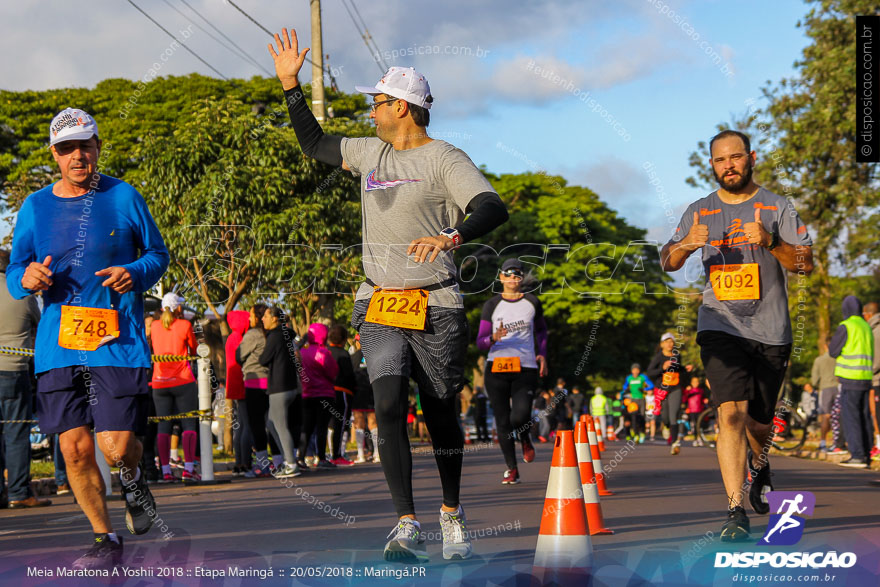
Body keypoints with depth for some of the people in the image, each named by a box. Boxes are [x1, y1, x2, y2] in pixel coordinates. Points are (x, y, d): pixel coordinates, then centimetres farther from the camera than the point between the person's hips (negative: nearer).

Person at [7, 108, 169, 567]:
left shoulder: (124, 197, 2)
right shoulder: (35, 208, 8)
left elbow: (158, 253, 10)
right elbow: (14, 276, 13)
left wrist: (136, 274, -12)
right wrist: (26, 278, -11)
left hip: (119, 343, -2)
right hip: (58, 346, 2)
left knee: (117, 448, -10)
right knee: (75, 449, -1)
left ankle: (133, 479, 29)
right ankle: (105, 539, 19)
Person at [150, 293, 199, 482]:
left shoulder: (155, 326, 7)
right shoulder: (184, 325, -4)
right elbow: (194, 350, 7)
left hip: (160, 382, 4)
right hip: (183, 380, -4)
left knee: (163, 425, 4)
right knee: (189, 424, 0)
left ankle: (166, 471, -2)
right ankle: (188, 468, -9)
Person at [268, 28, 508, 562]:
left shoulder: (444, 160, -6)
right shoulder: (371, 153, 14)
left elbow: (493, 209, -21)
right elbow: (314, 144, 30)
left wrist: (450, 237, -40)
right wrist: (290, 85, 22)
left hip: (436, 308, -4)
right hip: (380, 306, 4)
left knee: (442, 417, 5)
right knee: (389, 407, -14)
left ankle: (453, 514, 27)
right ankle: (408, 528, -16)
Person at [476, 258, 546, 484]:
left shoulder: (532, 303, 10)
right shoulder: (491, 305, 5)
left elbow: (541, 329, 27)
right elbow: (480, 342, 3)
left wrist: (542, 354, 13)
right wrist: (494, 338, -19)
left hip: (526, 367, 0)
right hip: (497, 368, 1)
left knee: (520, 417, -19)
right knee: (502, 421, 0)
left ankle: (525, 439, 19)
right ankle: (511, 468, 15)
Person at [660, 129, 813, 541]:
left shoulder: (777, 208, 5)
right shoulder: (699, 211, 10)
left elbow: (806, 264, -3)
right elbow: (668, 263, 7)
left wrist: (770, 242, -22)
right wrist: (685, 244, -16)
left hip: (770, 330, 0)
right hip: (720, 326, 0)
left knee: (759, 422, 9)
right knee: (731, 412, -18)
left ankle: (759, 466, 46)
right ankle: (735, 513, -19)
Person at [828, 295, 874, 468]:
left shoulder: (846, 326, -9)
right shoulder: (866, 327, 16)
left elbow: (833, 351, -5)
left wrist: (835, 337, 11)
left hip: (850, 378, -8)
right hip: (866, 377, 8)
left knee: (850, 417, -7)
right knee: (864, 417, 8)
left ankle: (857, 456, -13)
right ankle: (866, 456, 8)